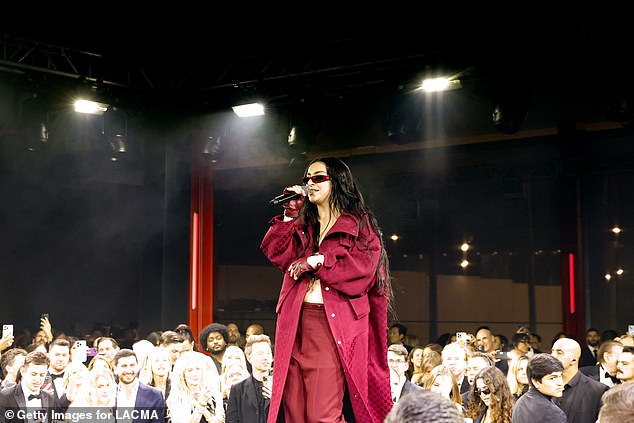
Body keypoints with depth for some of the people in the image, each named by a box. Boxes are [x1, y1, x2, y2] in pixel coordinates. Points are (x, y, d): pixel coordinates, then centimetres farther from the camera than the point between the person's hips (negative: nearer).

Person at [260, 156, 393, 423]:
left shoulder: (359, 225, 7)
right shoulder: (302, 226, 22)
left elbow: (361, 271, -8)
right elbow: (278, 255, 5)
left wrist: (317, 261, -6)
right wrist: (290, 215, 2)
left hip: (333, 325, -5)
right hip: (296, 325, 5)